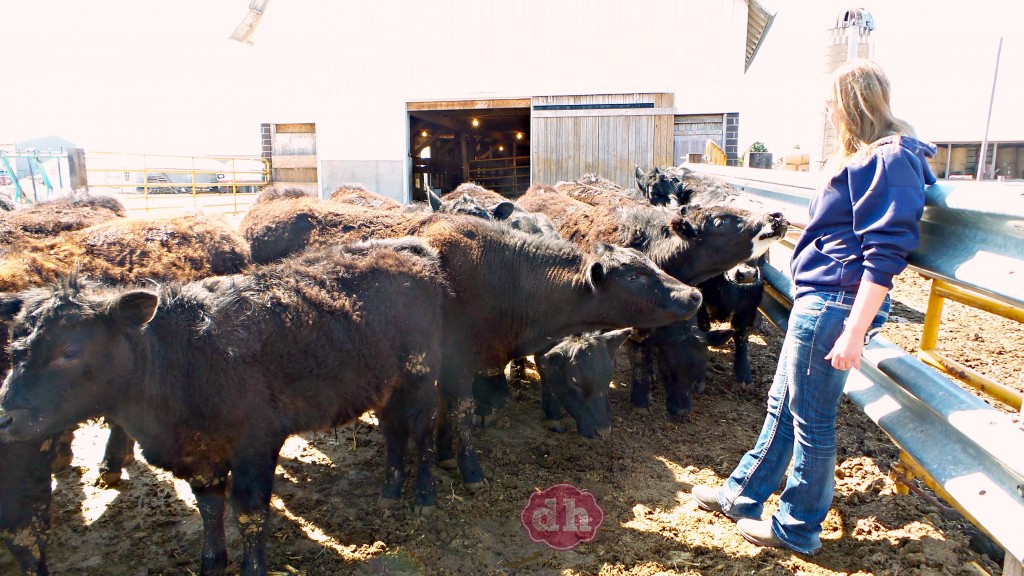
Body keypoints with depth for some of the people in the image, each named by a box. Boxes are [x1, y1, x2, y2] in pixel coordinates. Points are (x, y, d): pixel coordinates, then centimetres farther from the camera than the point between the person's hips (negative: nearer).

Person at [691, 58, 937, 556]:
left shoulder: (890, 160, -15)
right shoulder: (864, 157, 15)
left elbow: (886, 254, -21)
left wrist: (854, 332, -23)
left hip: (833, 305, -10)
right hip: (816, 301, 10)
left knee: (811, 419, 4)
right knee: (782, 404, 17)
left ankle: (797, 529, 22)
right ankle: (741, 496, 33)